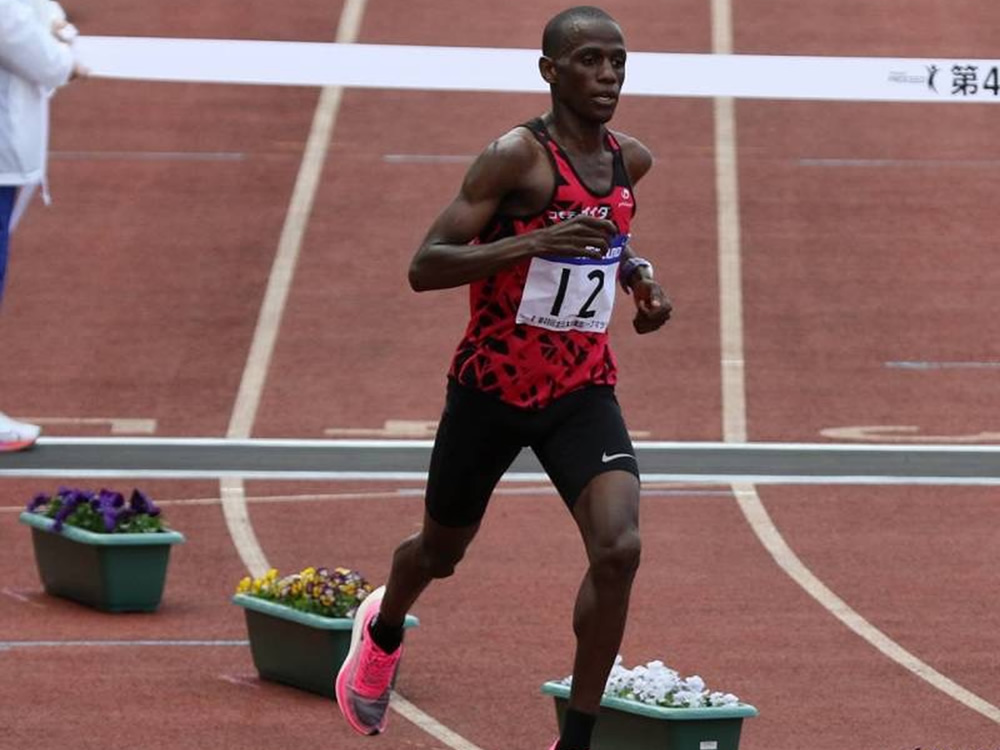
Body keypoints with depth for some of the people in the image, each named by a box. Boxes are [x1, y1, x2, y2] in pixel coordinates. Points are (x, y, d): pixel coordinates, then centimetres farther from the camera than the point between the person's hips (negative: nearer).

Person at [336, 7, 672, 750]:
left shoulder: (630, 160, 1)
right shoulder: (516, 157, -19)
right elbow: (424, 267, -24)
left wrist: (638, 271, 5)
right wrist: (534, 242, -36)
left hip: (584, 391, 4)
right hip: (492, 390, -4)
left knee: (619, 550, -20)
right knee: (442, 552, 18)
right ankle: (383, 630, 55)